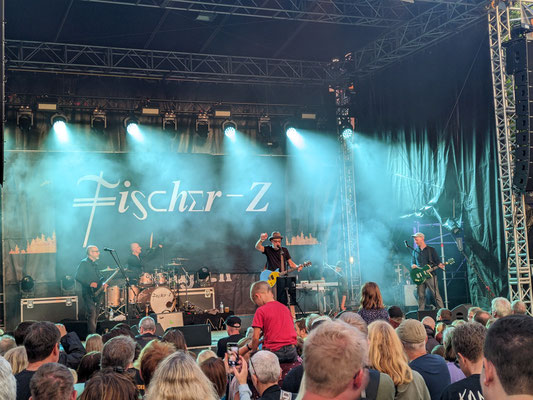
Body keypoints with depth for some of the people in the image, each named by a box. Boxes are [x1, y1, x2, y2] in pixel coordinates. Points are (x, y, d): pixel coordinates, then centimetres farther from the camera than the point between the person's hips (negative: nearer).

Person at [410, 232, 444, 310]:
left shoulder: (431, 250, 5)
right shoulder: (415, 251, 16)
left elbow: (437, 261, 4)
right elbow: (412, 262, 19)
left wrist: (439, 265, -18)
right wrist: (413, 265, -5)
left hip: (430, 275, -3)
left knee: (436, 294, -7)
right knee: (421, 296, 3)